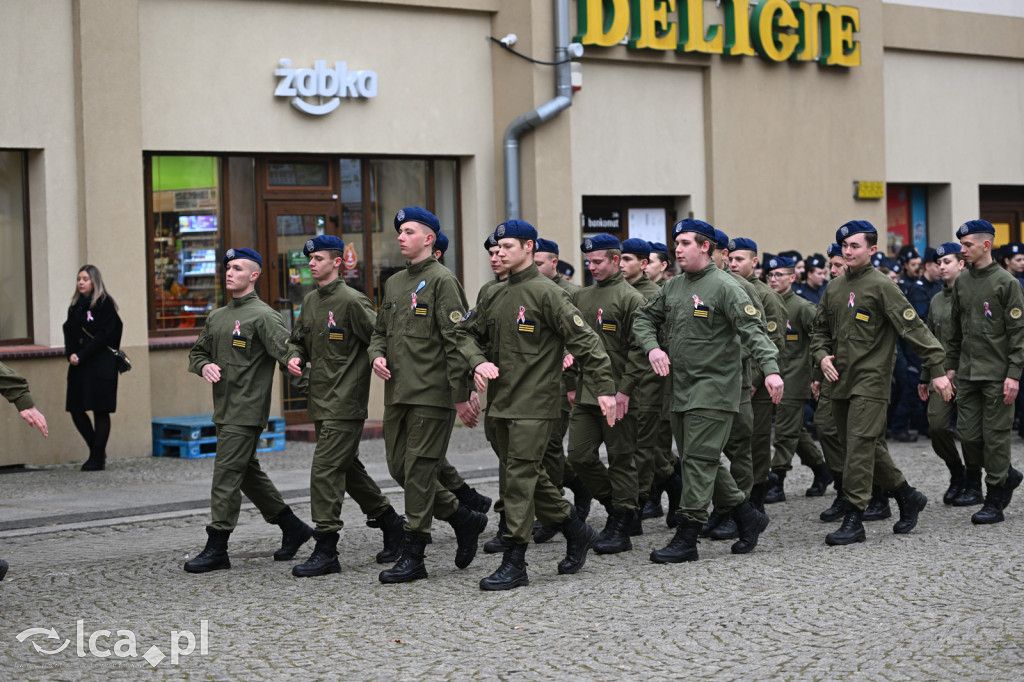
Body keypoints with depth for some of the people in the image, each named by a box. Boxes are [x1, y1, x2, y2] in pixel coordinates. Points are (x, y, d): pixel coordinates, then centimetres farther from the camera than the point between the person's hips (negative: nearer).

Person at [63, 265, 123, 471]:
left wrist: (81, 356, -16)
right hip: (79, 366, 7)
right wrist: (71, 354, -9)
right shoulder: (75, 306, 14)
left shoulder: (105, 304, -6)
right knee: (76, 409, 5)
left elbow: (104, 336, -13)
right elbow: (69, 332, 10)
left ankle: (98, 458, 2)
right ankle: (96, 451, 20)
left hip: (101, 365, -7)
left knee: (100, 411, -3)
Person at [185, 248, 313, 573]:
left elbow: (287, 351, -18)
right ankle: (293, 528, 27)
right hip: (224, 409, 9)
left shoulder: (263, 315, -9)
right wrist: (204, 365, 2)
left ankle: (216, 549, -5)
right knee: (249, 473, 15)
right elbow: (196, 351, 24)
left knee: (226, 475, -9)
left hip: (247, 410, -9)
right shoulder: (217, 317, 16)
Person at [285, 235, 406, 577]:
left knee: (325, 469, -11)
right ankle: (391, 522, 31)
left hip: (345, 403, -9)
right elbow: (298, 338, 22)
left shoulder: (352, 301, -13)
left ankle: (326, 551, -7)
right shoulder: (310, 300, 12)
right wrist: (295, 356, 4)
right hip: (321, 401, 9)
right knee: (347, 468, 16)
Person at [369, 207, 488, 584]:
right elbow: (380, 330, 25)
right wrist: (377, 355, 1)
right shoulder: (394, 283, 16)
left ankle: (412, 557, 1)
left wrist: (460, 395, -16)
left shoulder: (442, 280, -8)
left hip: (431, 393, -8)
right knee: (399, 467, 9)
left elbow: (455, 340, -12)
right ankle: (464, 518, 24)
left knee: (419, 469, -5)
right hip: (398, 393, 8)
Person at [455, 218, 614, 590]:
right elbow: (467, 333, 20)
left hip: (535, 403, -8)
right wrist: (478, 362, -2)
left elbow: (584, 339, -13)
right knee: (529, 475, 14)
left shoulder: (546, 292, -10)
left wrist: (605, 387, -18)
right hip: (502, 402, 8)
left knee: (520, 477, -8)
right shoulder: (496, 297, 13)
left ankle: (514, 563, -5)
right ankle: (576, 531, 30)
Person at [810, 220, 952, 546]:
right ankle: (907, 496, 28)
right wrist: (822, 356, 2)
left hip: (871, 380, -7)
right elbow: (820, 329, 22)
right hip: (841, 382, 7)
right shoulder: (834, 288, 12)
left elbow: (914, 328, -11)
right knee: (868, 447, 12)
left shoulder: (882, 286, -8)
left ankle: (854, 520, -8)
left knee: (860, 445, -11)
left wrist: (937, 369, -16)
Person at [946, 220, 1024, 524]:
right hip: (967, 373, 6)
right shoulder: (961, 283, 11)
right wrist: (951, 365, 14)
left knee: (995, 436, -2)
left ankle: (994, 503, 6)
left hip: (997, 374, -6)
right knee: (969, 436, 3)